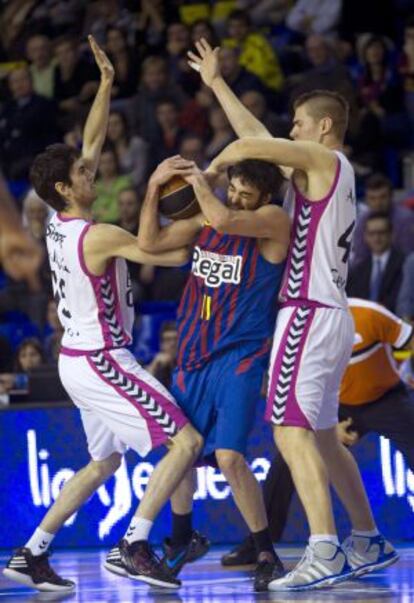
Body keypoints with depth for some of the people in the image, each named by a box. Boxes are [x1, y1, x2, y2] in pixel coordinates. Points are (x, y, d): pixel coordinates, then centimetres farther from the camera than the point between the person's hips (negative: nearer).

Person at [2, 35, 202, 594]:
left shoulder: (58, 222, 4)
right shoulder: (99, 236, -20)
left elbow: (92, 143, 13)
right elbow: (174, 253, -16)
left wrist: (106, 84, 10)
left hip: (80, 357, 9)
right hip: (102, 361, -9)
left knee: (104, 461, 20)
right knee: (186, 440, -10)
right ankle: (135, 545, -16)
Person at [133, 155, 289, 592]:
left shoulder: (274, 222, -12)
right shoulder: (204, 220, 7)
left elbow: (223, 220, -27)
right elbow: (150, 242, 6)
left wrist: (199, 182, -11)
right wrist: (154, 187, -2)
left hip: (239, 359, -6)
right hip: (193, 357, 6)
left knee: (229, 456, -18)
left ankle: (266, 554, -4)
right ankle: (182, 540, 38)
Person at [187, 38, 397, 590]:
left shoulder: (324, 160, -6)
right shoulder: (330, 172, 20)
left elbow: (249, 147, -17)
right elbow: (256, 137, 27)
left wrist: (207, 172, 2)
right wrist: (216, 83, 32)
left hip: (309, 314, -10)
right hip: (331, 317, 10)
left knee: (292, 431, -18)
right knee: (322, 436, 18)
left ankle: (325, 554, -27)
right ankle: (369, 540, 23)